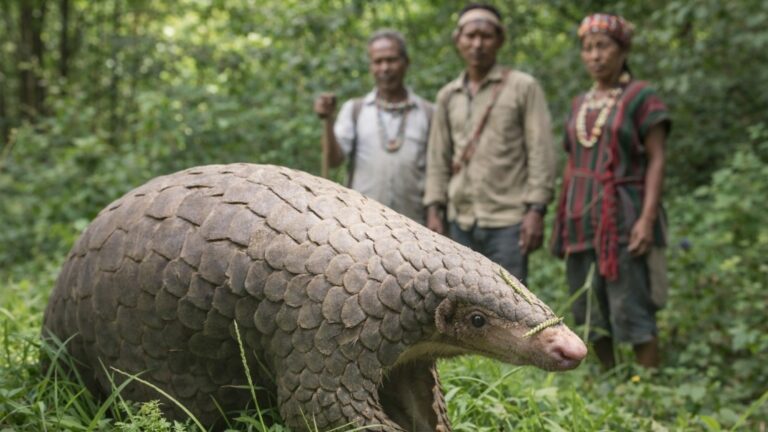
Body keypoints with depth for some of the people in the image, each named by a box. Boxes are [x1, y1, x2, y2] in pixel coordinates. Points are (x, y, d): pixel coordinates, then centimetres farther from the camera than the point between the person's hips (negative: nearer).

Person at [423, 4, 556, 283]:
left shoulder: (523, 87, 1)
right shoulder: (447, 96, 14)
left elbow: (541, 153, -4)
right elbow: (437, 159, 14)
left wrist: (536, 210, -11)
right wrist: (434, 209, 5)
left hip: (508, 221, -4)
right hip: (460, 221, 5)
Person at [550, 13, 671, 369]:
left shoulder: (640, 97, -1)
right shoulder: (580, 104, 16)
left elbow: (657, 160, -6)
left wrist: (647, 218, -16)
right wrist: (563, 224, 16)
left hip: (623, 219, -6)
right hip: (582, 221, 6)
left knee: (632, 312, -8)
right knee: (590, 314, 8)